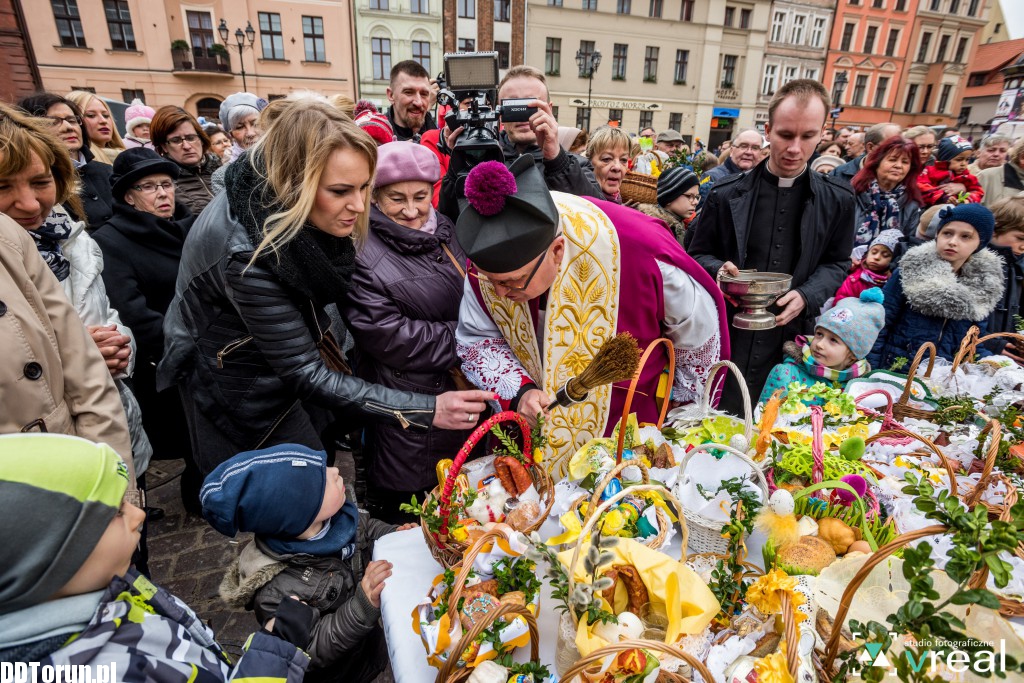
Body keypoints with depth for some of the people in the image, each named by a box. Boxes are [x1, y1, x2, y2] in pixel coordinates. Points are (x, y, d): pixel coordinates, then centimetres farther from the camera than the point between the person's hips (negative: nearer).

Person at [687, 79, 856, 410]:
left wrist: (806, 296, -10)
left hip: (791, 337, 2)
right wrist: (719, 269, -16)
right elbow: (698, 254, 7)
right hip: (728, 335, -1)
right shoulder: (727, 194, 0)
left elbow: (836, 264, 10)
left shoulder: (837, 200, 5)